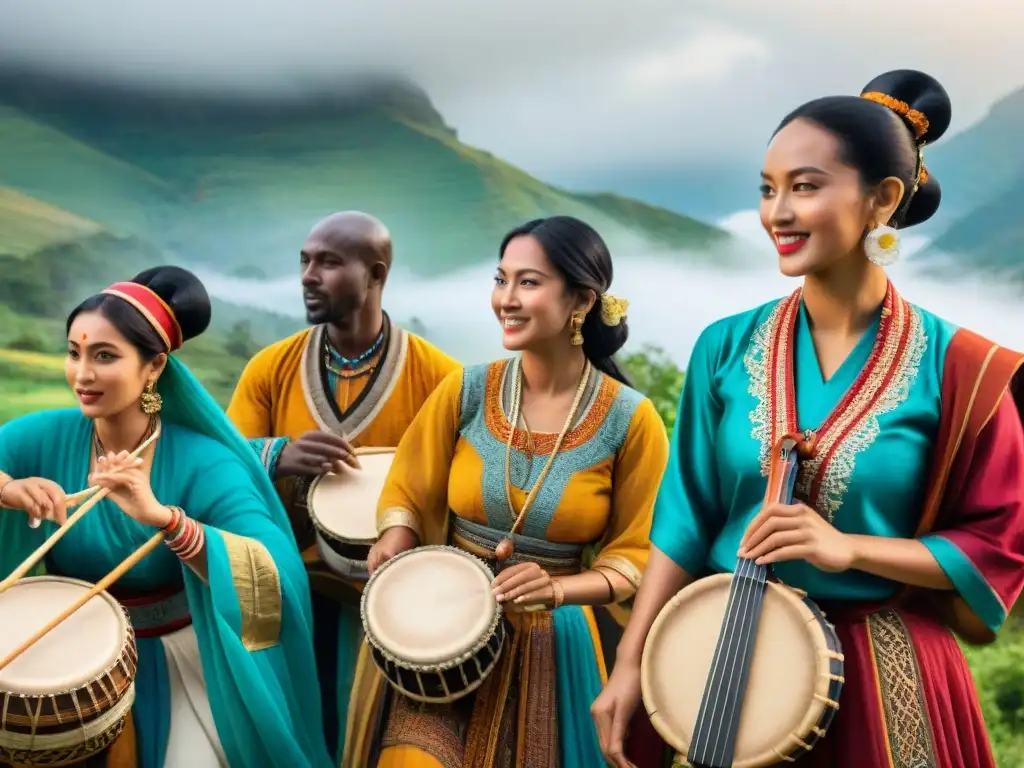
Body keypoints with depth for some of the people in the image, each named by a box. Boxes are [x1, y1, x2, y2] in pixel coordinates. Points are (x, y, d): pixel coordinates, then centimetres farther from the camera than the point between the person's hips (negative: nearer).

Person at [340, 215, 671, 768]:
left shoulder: (631, 420, -10)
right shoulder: (466, 391, -5)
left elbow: (634, 555, -3)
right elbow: (408, 494, 3)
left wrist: (557, 590, -20)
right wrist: (393, 563, -16)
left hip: (556, 643, 0)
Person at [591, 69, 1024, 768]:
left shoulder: (952, 366, -11)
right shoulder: (726, 347, -4)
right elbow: (685, 521, -1)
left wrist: (849, 549, -19)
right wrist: (631, 664, -5)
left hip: (883, 673, -2)